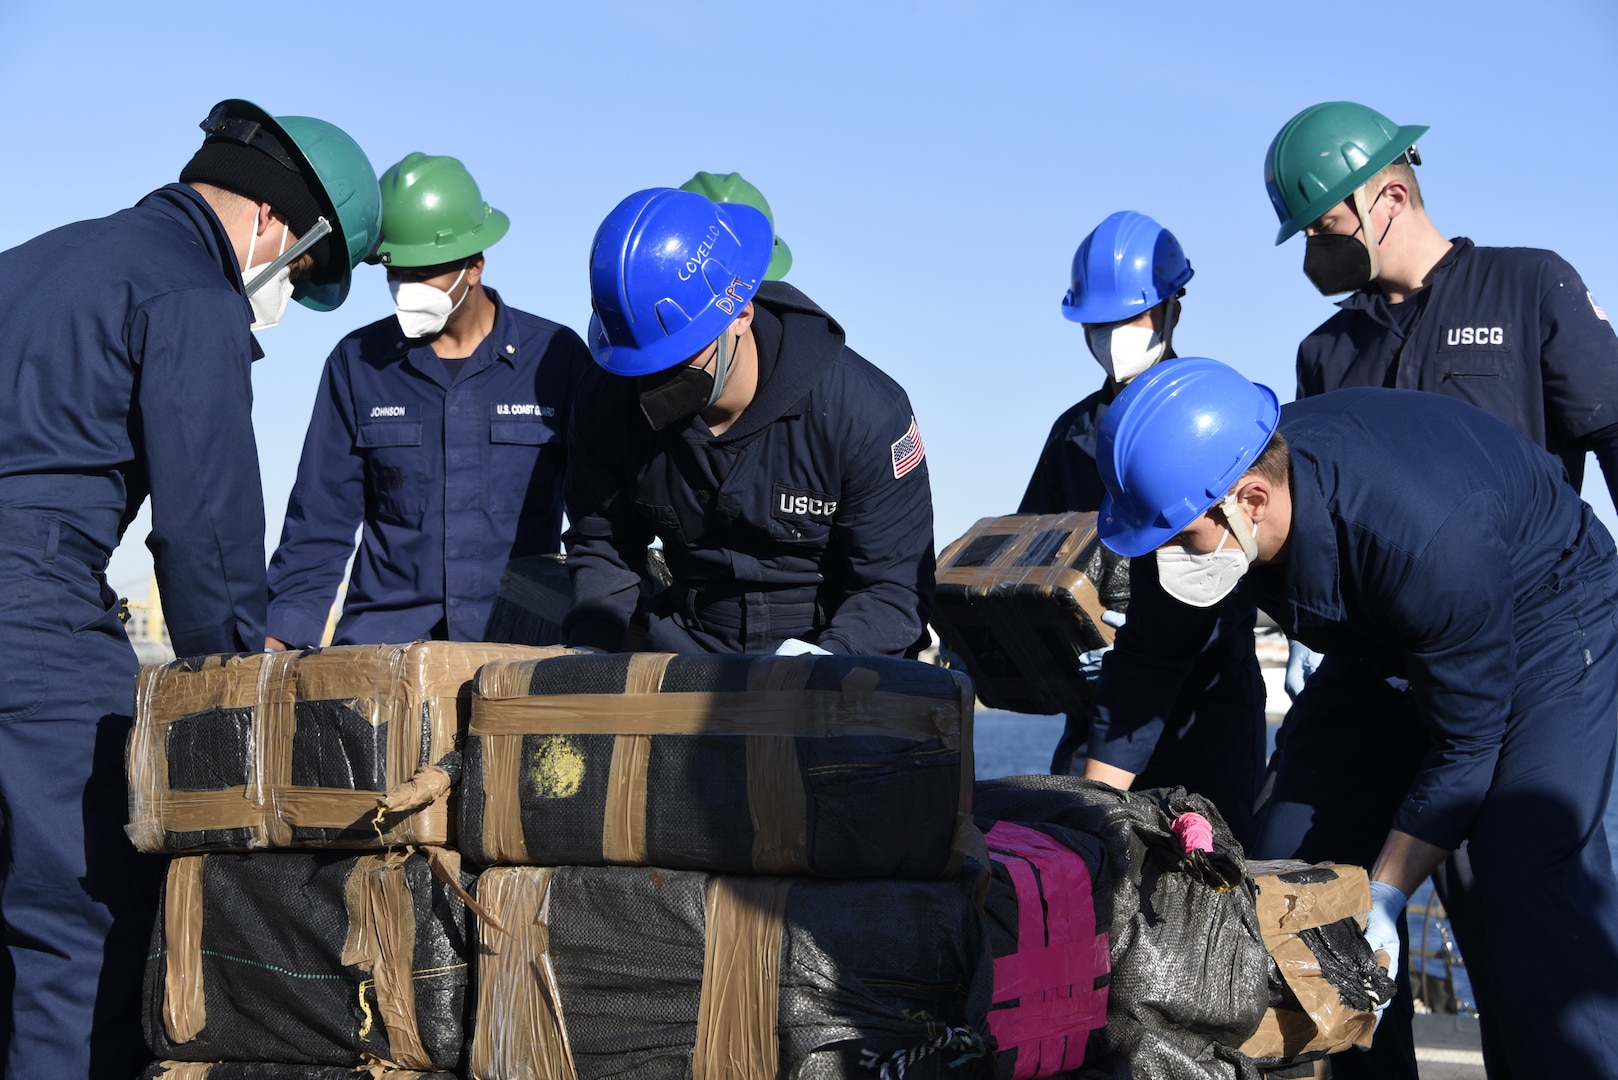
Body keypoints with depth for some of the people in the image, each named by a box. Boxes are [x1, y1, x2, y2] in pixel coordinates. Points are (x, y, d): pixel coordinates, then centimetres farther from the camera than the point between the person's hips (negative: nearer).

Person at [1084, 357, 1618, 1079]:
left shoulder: (1426, 539, -41)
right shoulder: (1197, 499, -21)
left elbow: (1463, 743, -29)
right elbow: (1143, 667, -6)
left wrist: (1382, 900, -26)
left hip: (1545, 626, -7)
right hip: (1385, 646, 7)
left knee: (1529, 874, -24)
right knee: (1294, 847, -2)